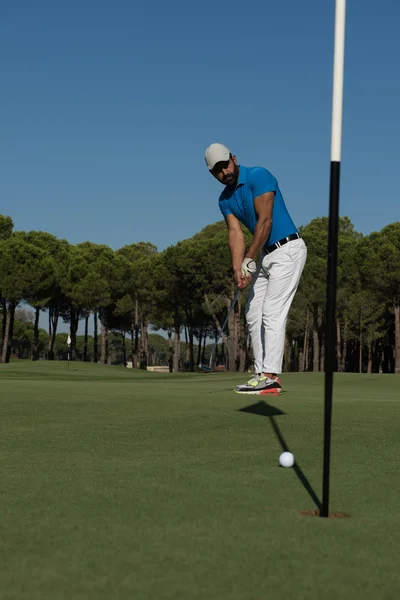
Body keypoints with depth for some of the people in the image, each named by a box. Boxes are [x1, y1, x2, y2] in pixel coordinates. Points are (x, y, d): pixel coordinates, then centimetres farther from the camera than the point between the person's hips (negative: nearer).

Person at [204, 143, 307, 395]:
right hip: (265, 255, 9)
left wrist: (249, 260, -17)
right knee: (254, 315, 6)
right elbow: (236, 233, 0)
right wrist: (238, 269, -16)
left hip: (287, 250, -9)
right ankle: (263, 375, 9)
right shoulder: (225, 199, 9)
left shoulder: (258, 176, -15)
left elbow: (265, 220, -19)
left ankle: (270, 377, -15)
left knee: (273, 313, -14)